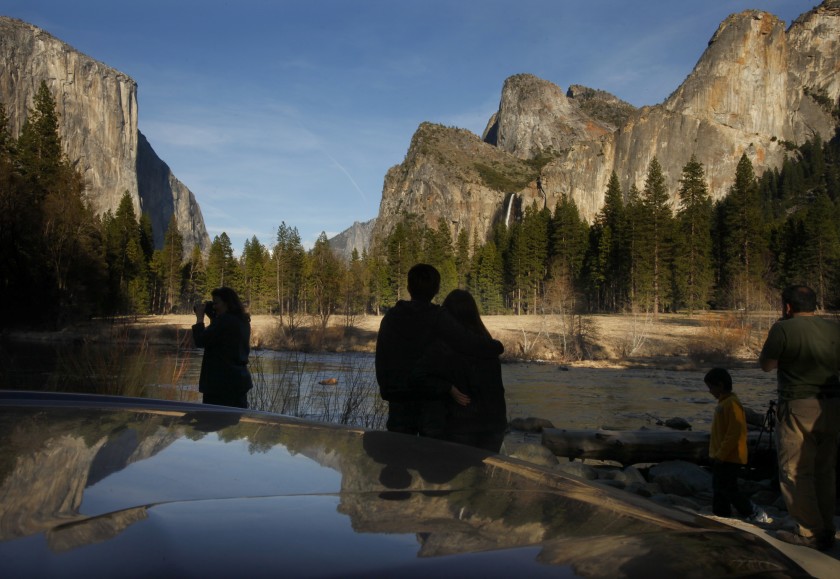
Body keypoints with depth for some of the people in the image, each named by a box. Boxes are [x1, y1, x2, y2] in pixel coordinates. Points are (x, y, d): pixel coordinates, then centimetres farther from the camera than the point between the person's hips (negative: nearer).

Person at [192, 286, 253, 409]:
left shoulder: (224, 321, -16)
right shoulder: (243, 321, 12)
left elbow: (200, 341, -14)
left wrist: (199, 317, -2)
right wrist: (209, 313, 16)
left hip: (221, 382, -9)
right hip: (240, 380, 9)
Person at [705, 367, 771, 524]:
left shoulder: (731, 404, -19)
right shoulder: (723, 403, 13)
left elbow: (734, 433, -24)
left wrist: (721, 454, -21)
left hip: (729, 458, -10)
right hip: (721, 457, 10)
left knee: (728, 489, -6)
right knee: (718, 489, 13)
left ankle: (756, 514, 3)